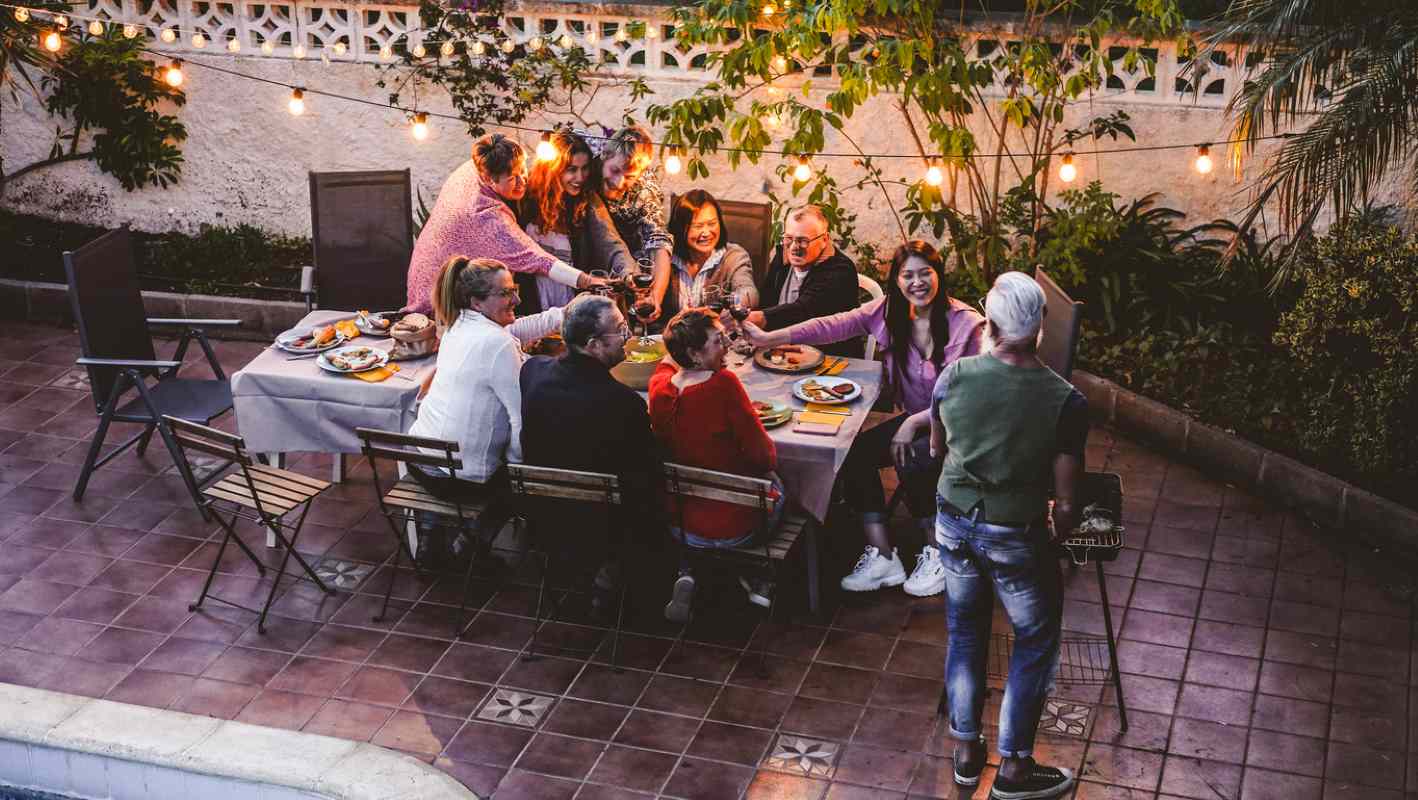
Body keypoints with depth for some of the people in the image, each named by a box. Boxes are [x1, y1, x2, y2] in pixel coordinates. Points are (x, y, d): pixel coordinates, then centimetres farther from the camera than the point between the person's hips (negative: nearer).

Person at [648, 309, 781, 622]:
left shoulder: (659, 384, -9)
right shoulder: (724, 384, -27)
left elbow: (670, 360, 19)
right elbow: (763, 456, -20)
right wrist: (766, 464, 2)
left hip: (678, 522, 4)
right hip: (731, 528, -4)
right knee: (774, 483, 27)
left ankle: (687, 574, 19)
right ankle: (757, 579, 33)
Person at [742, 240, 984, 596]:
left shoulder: (966, 323, -18)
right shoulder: (889, 311, -4)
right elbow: (832, 326, -12)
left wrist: (915, 422, -24)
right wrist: (768, 338, -20)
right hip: (913, 418, 6)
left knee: (911, 459, -31)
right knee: (855, 454, -15)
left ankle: (937, 553, -9)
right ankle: (882, 558, -9)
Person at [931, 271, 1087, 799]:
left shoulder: (954, 377, -13)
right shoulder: (1065, 402, -21)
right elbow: (1067, 504, -16)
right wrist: (1061, 531, 6)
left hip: (954, 522, 4)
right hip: (1016, 537, -3)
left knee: (966, 633, 23)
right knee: (1035, 643, 18)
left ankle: (966, 751, 35)